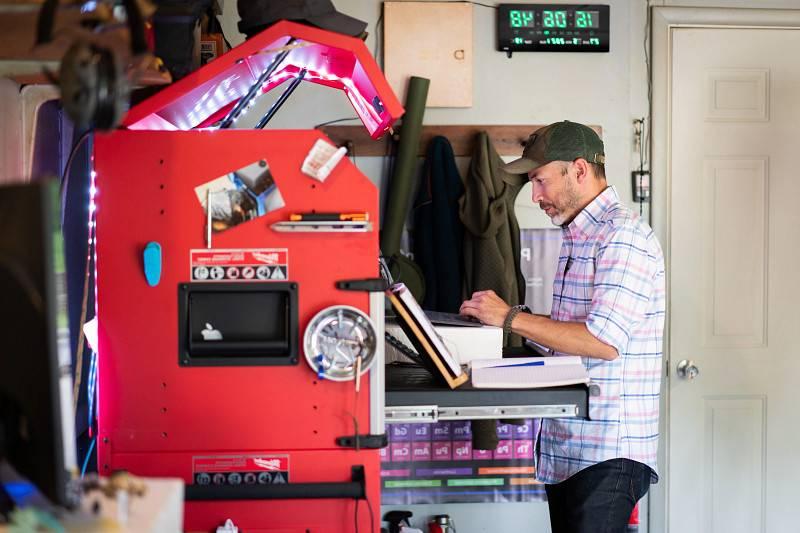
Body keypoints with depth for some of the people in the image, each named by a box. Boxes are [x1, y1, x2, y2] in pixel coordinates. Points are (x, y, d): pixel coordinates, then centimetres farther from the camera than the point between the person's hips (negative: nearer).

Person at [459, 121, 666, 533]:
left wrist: (511, 318, -16)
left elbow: (603, 341, -22)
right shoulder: (576, 237, 18)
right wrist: (495, 319, 7)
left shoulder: (624, 236, -12)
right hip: (564, 448, 9)